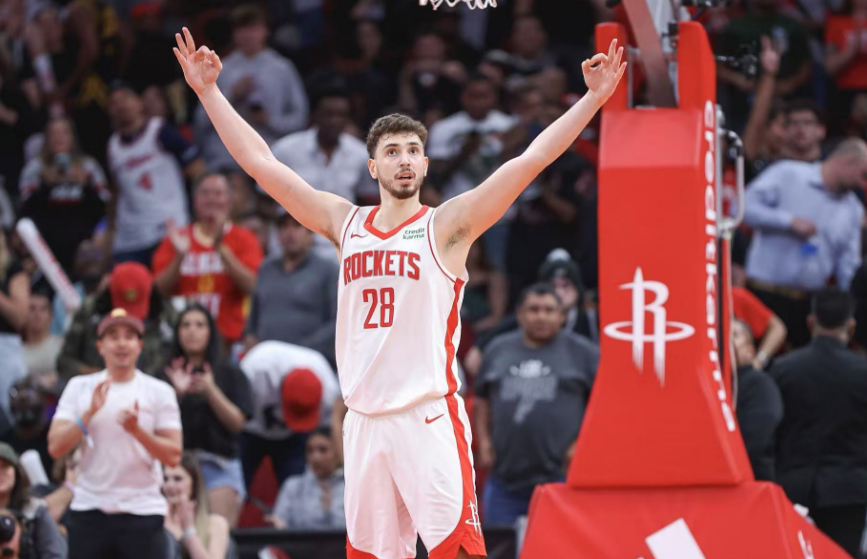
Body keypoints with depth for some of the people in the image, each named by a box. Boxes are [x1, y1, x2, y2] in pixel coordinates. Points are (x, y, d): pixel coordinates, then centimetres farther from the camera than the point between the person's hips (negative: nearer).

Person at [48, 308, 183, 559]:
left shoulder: (159, 392, 3)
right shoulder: (79, 387, 6)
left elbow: (173, 456, -3)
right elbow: (56, 447, -2)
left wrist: (137, 430, -17)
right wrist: (89, 413, -14)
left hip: (142, 508, -1)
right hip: (89, 508, 1)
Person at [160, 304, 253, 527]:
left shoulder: (230, 374, 10)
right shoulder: (167, 374, 11)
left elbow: (237, 423, 2)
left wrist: (210, 391, -10)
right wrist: (177, 393, -14)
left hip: (218, 465, -1)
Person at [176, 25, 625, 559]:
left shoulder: (447, 226, 1)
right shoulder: (345, 224, 12)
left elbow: (532, 159, -6)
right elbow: (261, 162, 14)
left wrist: (593, 98, -13)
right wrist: (209, 90, 14)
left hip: (430, 419, -4)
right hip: (364, 420, 4)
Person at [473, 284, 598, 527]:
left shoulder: (582, 352, 2)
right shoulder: (498, 350, 14)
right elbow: (482, 399, 24)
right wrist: (484, 440, 11)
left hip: (559, 476, -4)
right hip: (505, 478, 4)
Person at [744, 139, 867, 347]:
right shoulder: (787, 175, -2)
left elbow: (848, 268, 14)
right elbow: (744, 207, -11)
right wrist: (790, 221, -17)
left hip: (809, 303, 5)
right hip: (765, 296, -5)